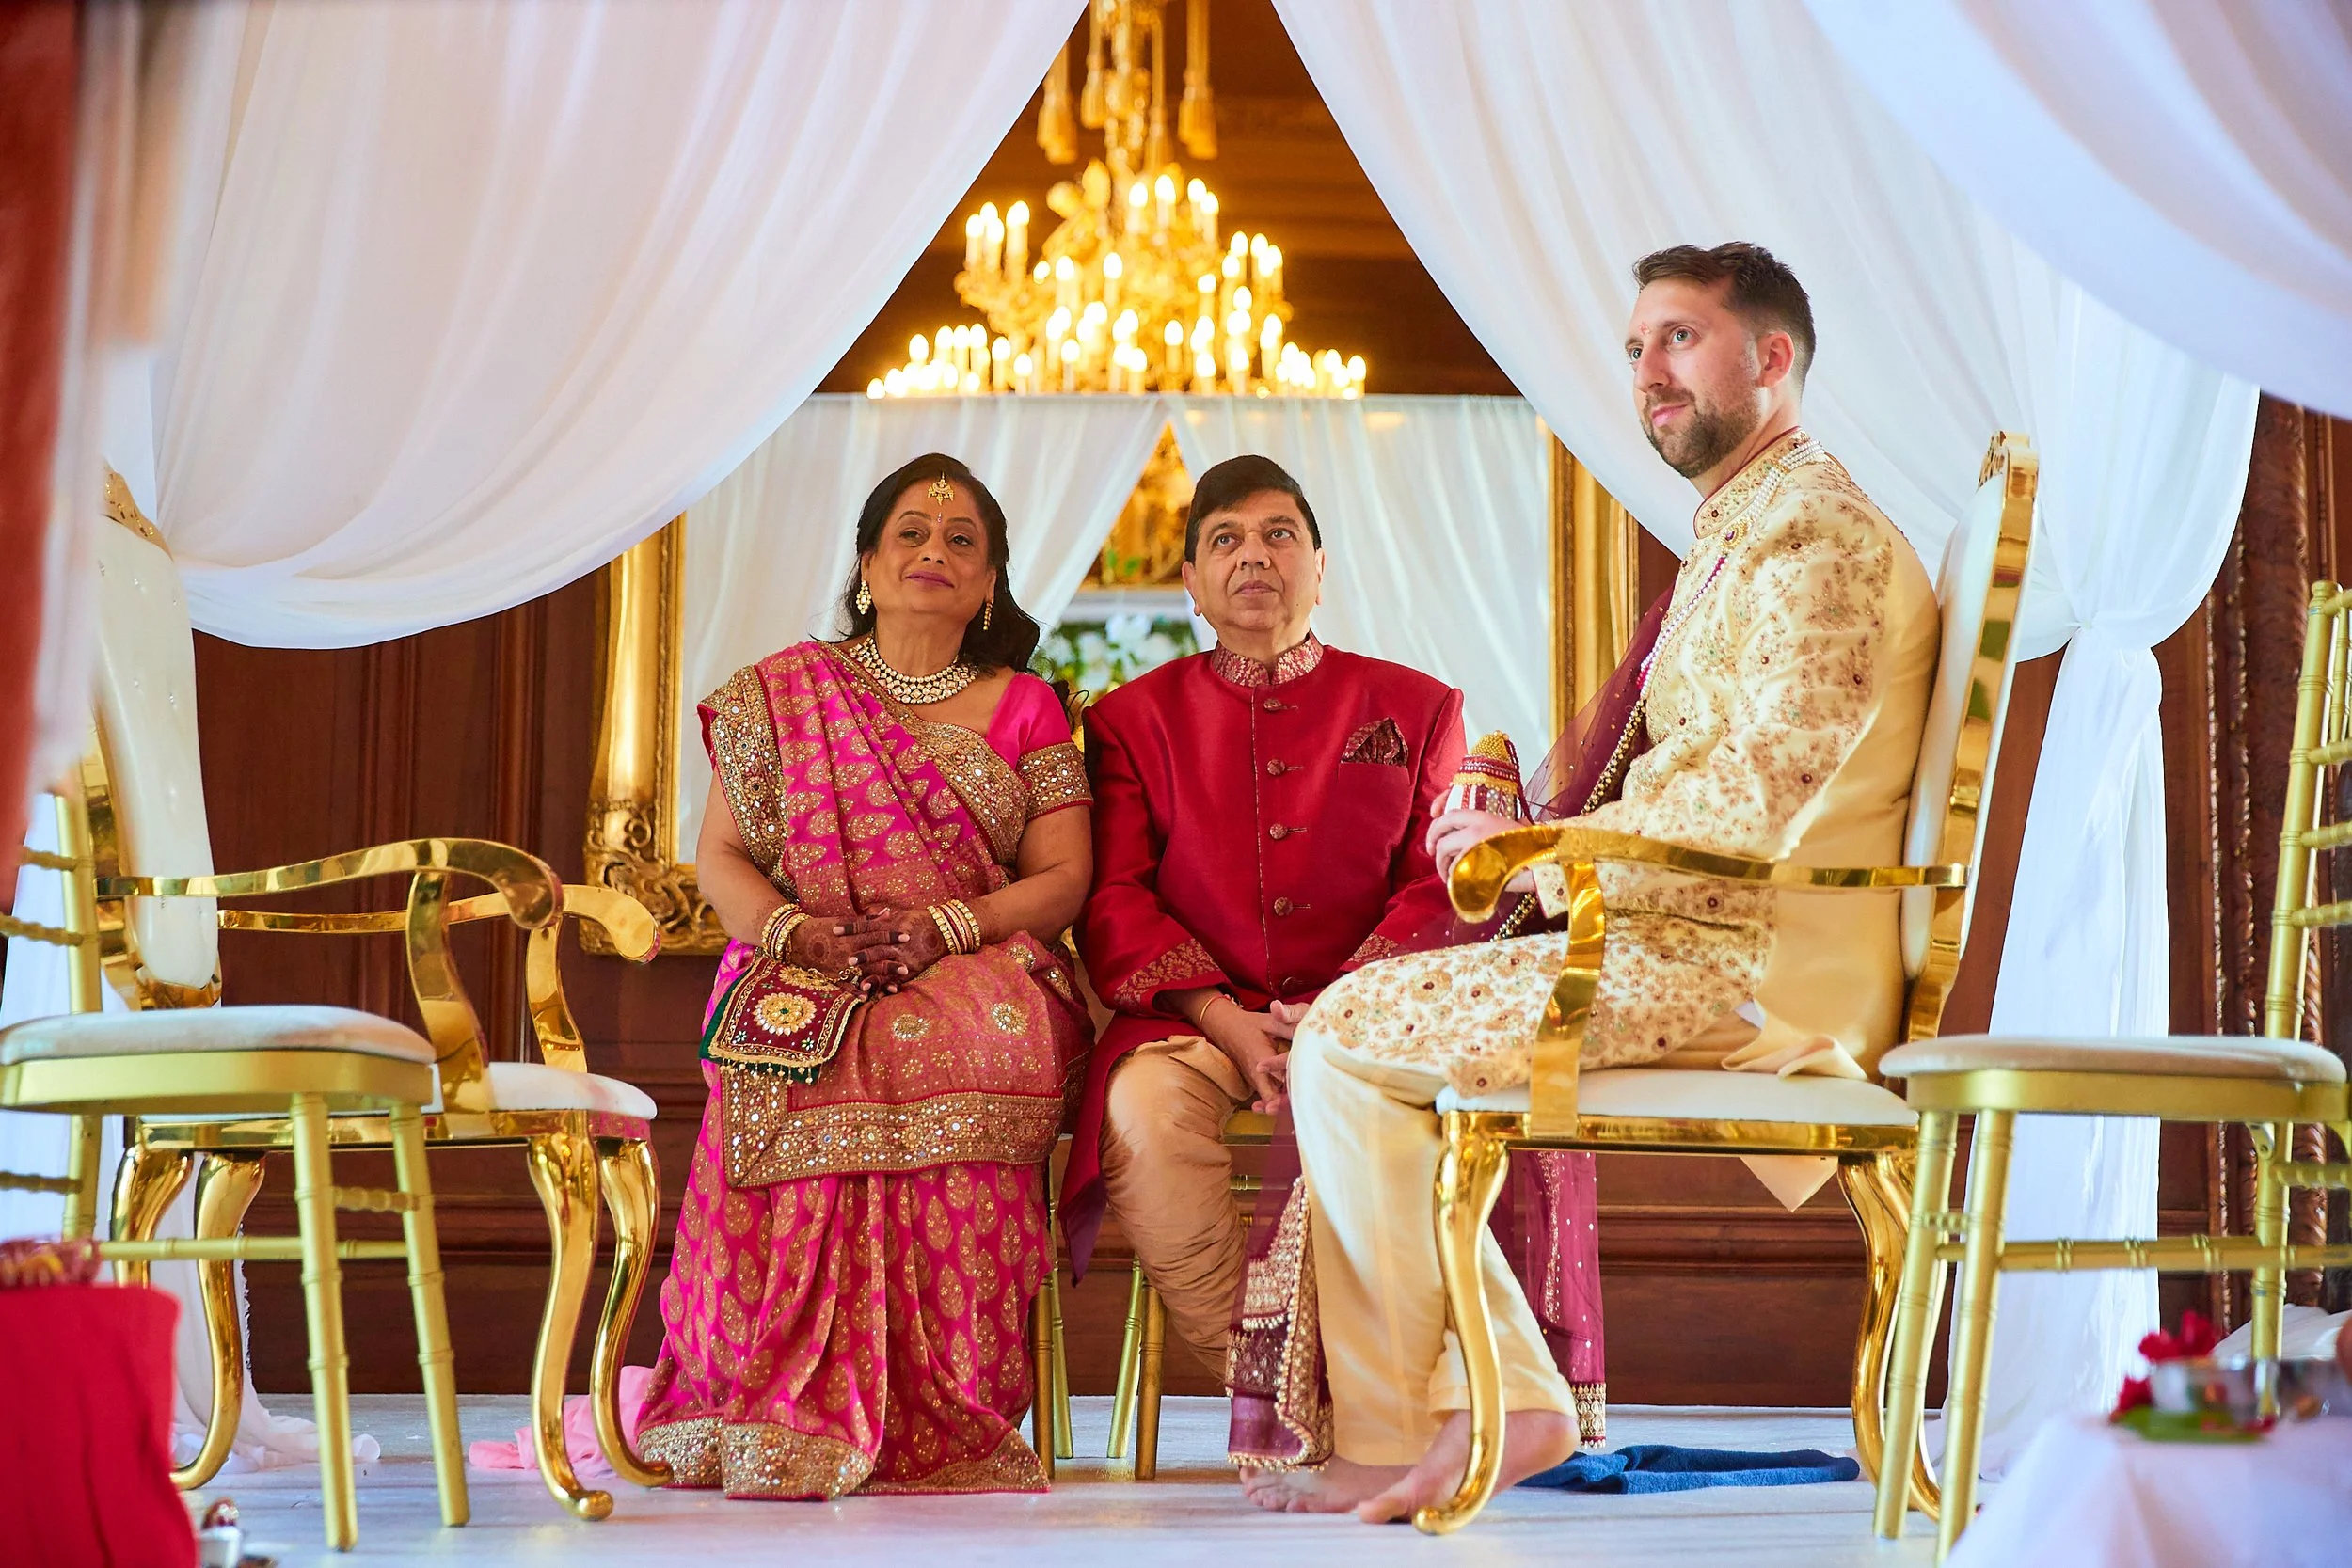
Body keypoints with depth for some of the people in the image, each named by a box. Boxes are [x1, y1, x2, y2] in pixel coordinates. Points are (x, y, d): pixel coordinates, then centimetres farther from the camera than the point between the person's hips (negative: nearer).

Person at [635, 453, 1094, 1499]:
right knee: (805, 1073, -37)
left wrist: (940, 927, -13)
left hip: (976, 970, 0)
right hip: (804, 981, 0)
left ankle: (935, 1419, -33)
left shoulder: (1026, 711, 15)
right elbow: (720, 855, 11)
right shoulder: (784, 692, 16)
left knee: (969, 1048, -38)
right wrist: (794, 931, -11)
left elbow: (1062, 880, 6)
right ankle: (798, 1409, -33)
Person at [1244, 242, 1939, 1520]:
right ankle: (1488, 1401, -1)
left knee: (1351, 1039, -14)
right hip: (1698, 948, 11)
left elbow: (1755, 798, -21)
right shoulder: (1737, 537, 23)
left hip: (1752, 971, -11)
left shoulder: (1815, 529, -10)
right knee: (1355, 1026, 8)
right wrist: (1523, 832, 7)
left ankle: (1391, 1433, -1)